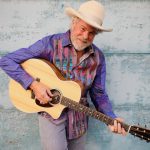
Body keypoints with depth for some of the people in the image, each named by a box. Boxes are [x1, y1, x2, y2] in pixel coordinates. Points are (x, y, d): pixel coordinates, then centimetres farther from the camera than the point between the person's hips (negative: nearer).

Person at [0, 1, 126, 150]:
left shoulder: (98, 57, -7)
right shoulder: (51, 43, -17)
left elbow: (99, 93, 0)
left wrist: (111, 118, -16)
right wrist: (33, 84, -26)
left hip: (79, 118, 4)